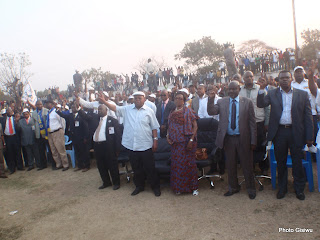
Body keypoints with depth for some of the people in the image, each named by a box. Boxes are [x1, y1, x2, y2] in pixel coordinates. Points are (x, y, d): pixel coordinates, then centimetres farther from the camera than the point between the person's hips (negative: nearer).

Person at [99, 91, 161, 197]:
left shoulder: (149, 111, 0)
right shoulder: (127, 109, 6)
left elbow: (154, 127, 1)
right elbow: (115, 108, 1)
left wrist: (155, 140, -3)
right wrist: (104, 101, -10)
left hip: (145, 145, -3)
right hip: (131, 145, 3)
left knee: (149, 168, 5)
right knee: (136, 168, 15)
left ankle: (155, 187, 23)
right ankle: (139, 186, 33)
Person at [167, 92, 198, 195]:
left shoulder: (188, 111, -1)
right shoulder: (172, 113, 13)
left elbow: (195, 126, -5)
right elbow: (170, 127, 20)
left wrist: (191, 140, -14)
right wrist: (168, 136, 1)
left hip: (186, 142, -4)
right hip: (175, 143, 4)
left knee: (189, 163, 1)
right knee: (176, 164, 7)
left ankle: (193, 187, 15)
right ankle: (178, 187, 21)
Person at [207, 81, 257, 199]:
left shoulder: (247, 102, -2)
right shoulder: (221, 102, 3)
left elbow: (252, 122, -3)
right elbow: (211, 112, -11)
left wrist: (253, 141, -5)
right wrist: (211, 99, -25)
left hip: (243, 138, -2)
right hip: (228, 138, 2)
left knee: (247, 165, 9)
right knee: (230, 165, 15)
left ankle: (251, 189, 29)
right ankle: (233, 187, 34)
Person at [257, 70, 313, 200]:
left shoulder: (302, 94, 4)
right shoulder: (272, 94, 6)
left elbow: (308, 116, 2)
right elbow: (260, 104, -8)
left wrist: (309, 137, -3)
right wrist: (262, 88, -20)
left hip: (296, 133, 0)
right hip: (279, 132, 0)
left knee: (297, 162, 9)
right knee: (280, 162, 11)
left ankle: (299, 188, 28)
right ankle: (282, 187, 28)